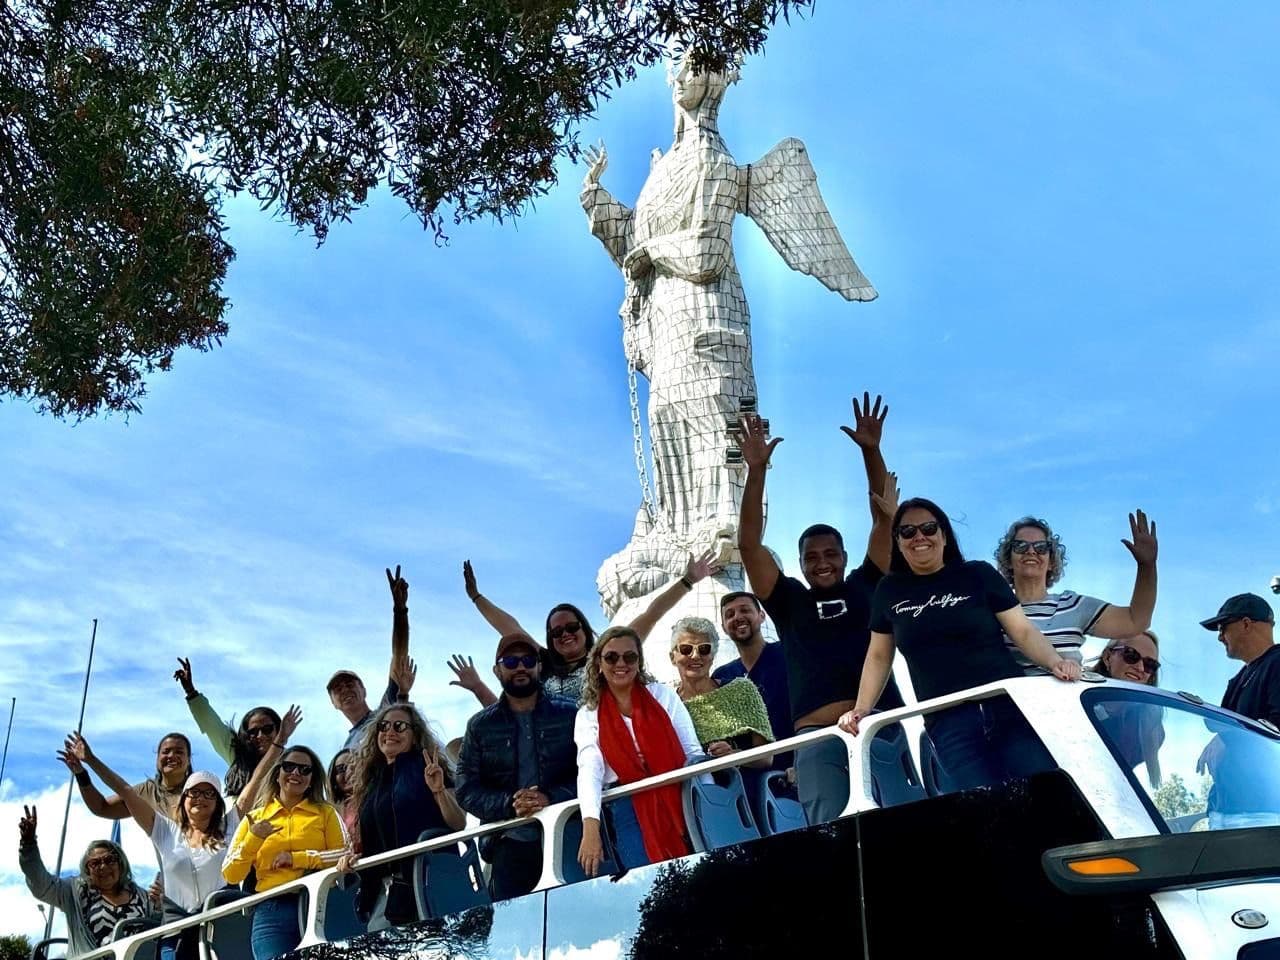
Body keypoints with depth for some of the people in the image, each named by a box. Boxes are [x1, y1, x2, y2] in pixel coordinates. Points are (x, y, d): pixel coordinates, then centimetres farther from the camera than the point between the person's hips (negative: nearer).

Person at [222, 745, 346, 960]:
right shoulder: (255, 818, 15)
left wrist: (298, 858, -9)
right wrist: (252, 840, -5)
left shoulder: (325, 813, 13)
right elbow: (231, 875, 10)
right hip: (271, 912, 0)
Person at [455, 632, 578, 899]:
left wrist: (552, 798, -17)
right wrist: (509, 804, -14)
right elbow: (467, 790, 4)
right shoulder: (480, 726, 10)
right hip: (510, 844, 1)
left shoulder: (569, 714, 6)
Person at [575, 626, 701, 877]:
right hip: (631, 808, 0)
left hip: (681, 800, 1)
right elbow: (589, 769, -9)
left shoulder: (663, 694, 9)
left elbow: (693, 753, 4)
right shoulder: (588, 715, 7)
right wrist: (590, 828, -25)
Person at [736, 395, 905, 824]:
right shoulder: (789, 601, 16)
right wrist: (756, 470, 1)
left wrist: (870, 452, 5)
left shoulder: (865, 587, 18)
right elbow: (749, 544, 8)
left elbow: (884, 519, 14)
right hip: (819, 736, -1)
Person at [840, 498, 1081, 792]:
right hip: (947, 723, 1)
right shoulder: (890, 592, 14)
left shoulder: (978, 575, 7)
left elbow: (1023, 631, 4)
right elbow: (879, 656, 22)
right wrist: (862, 709, 11)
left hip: (1009, 707, -1)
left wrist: (1055, 662, -14)